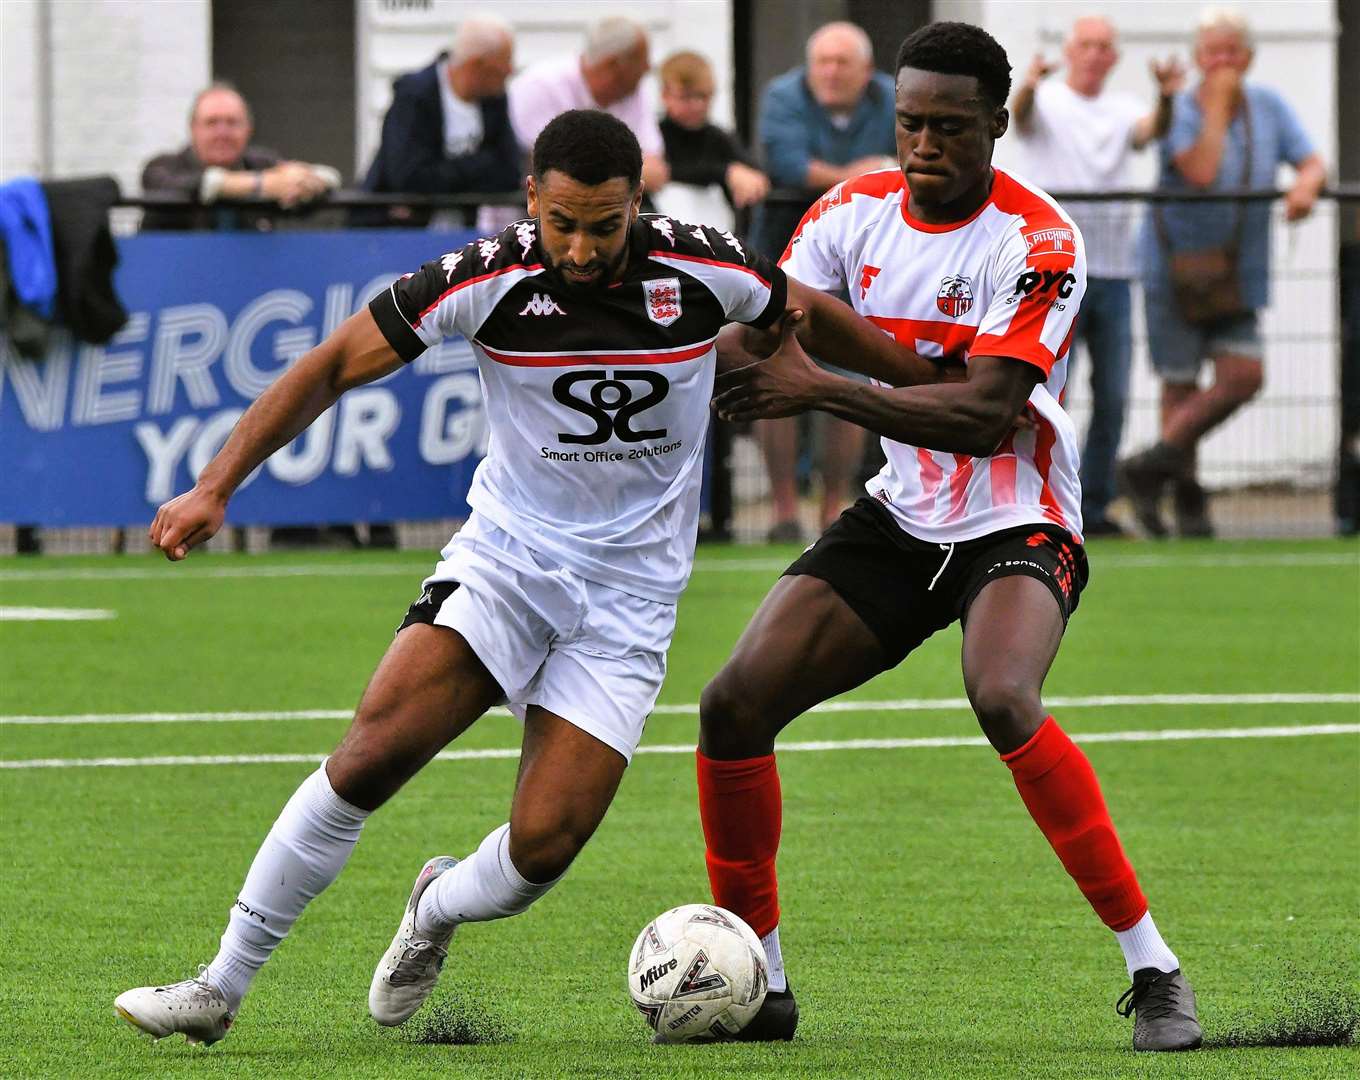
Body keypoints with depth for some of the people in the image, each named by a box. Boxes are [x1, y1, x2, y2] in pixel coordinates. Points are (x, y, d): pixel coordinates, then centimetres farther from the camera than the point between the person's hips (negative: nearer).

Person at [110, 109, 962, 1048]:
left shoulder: (702, 268, -11)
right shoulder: (487, 278, -13)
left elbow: (814, 317, 11)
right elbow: (332, 368, -7)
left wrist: (937, 392, 23)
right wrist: (215, 489, -14)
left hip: (630, 592, 0)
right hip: (506, 555, 0)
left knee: (542, 847, -13)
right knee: (371, 756, -21)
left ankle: (438, 910, 23)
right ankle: (222, 988, -10)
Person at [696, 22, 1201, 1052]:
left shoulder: (1038, 242, -19)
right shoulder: (857, 210, -1)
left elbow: (985, 417, -27)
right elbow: (759, 329, -1)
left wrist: (819, 389, -33)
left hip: (1017, 526, -6)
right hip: (898, 521, 6)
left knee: (1003, 699, -34)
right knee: (735, 704, -7)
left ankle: (1154, 972, -26)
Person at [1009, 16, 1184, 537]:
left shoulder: (1122, 109, 13)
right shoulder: (1046, 102, 2)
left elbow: (1152, 129, -8)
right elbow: (1020, 114, -21)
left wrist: (1166, 98, -32)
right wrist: (1028, 87, -46)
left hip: (1113, 270, 4)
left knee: (1112, 397, 4)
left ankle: (1094, 507, 12)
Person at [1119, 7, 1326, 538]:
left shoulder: (1268, 106, 2)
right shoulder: (1182, 110, -13)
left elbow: (1313, 164, -2)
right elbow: (1202, 171, -29)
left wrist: (1305, 185, -25)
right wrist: (1217, 104, -22)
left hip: (1237, 274, 4)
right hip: (1174, 265, -4)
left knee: (1243, 375, -9)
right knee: (1180, 383, 1)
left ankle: (1152, 467, 1)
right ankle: (1186, 499, 13)